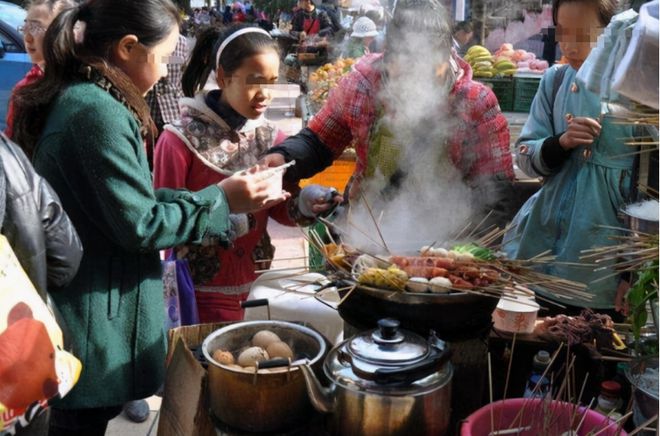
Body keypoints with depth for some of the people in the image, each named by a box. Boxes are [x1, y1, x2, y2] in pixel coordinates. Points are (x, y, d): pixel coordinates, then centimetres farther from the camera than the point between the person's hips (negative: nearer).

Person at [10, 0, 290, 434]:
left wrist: (220, 194, 7)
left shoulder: (72, 99, 9)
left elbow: (127, 198, 10)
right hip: (92, 322, -9)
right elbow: (140, 226, -20)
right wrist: (221, 202, -10)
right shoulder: (98, 111, -22)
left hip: (73, 305, 9)